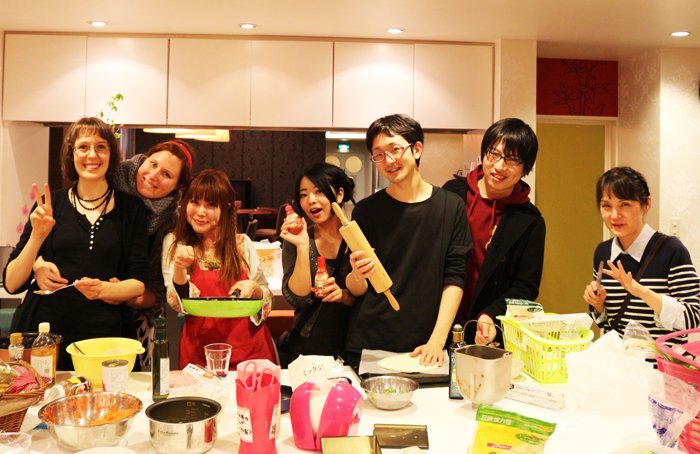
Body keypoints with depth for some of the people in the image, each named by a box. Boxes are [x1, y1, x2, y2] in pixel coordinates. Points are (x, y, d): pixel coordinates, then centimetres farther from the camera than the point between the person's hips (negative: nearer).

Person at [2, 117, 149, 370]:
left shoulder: (130, 208, 3)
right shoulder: (50, 205, 5)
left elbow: (139, 283, 1)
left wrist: (104, 290, -18)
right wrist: (38, 235, -12)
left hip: (104, 336, -1)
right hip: (43, 330, 1)